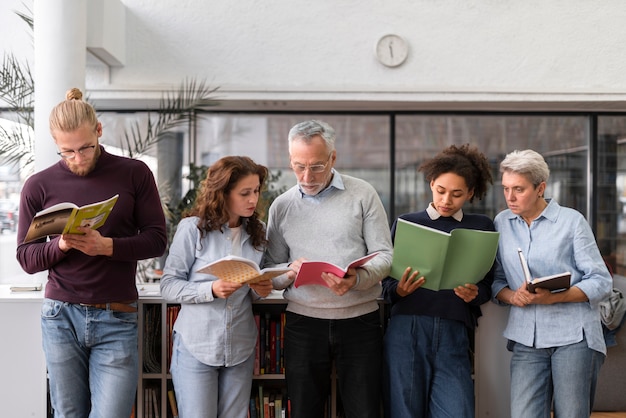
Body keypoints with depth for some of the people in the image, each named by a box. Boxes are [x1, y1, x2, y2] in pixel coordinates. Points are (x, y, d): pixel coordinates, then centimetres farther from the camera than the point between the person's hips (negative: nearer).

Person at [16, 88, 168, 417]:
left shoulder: (135, 174, 1)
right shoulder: (38, 186, 4)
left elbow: (157, 239, -1)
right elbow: (26, 258, 5)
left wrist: (108, 246, -18)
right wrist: (60, 245, -16)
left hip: (117, 319, -1)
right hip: (61, 317, 1)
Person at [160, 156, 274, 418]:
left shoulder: (257, 231, 6)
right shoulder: (193, 228, -9)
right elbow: (168, 287, -10)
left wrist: (260, 290, -5)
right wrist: (211, 289, -24)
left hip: (240, 347, 4)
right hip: (196, 346, -4)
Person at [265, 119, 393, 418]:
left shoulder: (363, 194, 1)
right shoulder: (282, 206, 8)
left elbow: (384, 256, -2)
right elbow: (272, 272, 10)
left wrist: (357, 279, -22)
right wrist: (289, 274, -13)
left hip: (359, 321, -1)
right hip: (303, 323, 2)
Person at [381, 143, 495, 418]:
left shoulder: (481, 228, 12)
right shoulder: (406, 223, 8)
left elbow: (487, 287, 11)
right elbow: (385, 284, 8)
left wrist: (473, 294, -11)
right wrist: (399, 290, -14)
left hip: (454, 335, 1)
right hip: (407, 331, 0)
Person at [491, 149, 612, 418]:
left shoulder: (572, 220, 0)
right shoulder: (502, 223, 10)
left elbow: (602, 282, -2)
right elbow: (496, 278, 13)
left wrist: (553, 297, -17)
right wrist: (511, 296, -10)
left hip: (573, 335, -2)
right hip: (527, 338, 2)